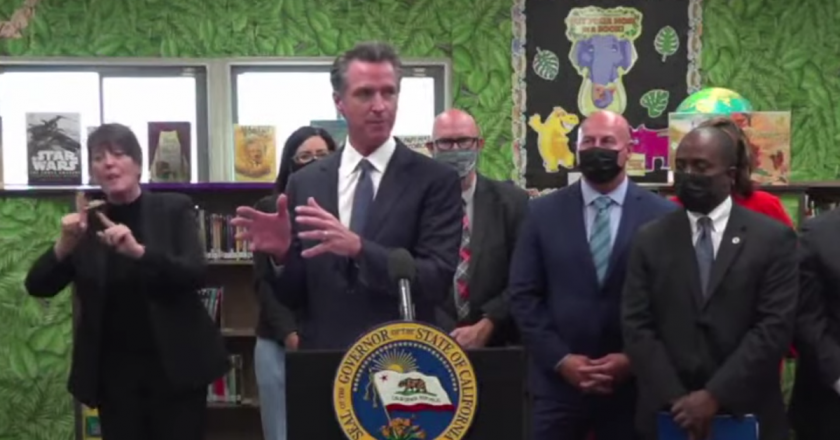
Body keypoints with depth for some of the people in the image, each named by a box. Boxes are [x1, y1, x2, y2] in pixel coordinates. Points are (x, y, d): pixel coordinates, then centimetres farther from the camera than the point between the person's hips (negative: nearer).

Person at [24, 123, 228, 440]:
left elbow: (196, 274, -13)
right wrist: (64, 244, -20)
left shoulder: (174, 209, -1)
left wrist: (138, 251, -28)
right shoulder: (87, 222, 4)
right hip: (114, 372, 2)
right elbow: (38, 287, -1)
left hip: (174, 364, -2)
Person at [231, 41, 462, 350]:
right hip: (322, 356, 2)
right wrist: (282, 253, -17)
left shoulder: (436, 180, -7)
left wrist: (358, 247, -28)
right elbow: (293, 296, 3)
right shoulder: (304, 184, 1)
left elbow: (437, 281, -17)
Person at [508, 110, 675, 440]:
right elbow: (523, 295, 2)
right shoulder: (543, 212, 4)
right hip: (558, 380, 1)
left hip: (634, 382, 0)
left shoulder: (662, 215, 0)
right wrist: (560, 359, -8)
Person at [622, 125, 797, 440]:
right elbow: (637, 326, -2)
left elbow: (775, 326, -8)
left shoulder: (774, 238, -1)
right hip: (668, 414, 1)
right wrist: (675, 399, -12)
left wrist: (716, 395, -15)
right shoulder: (650, 240, 4)